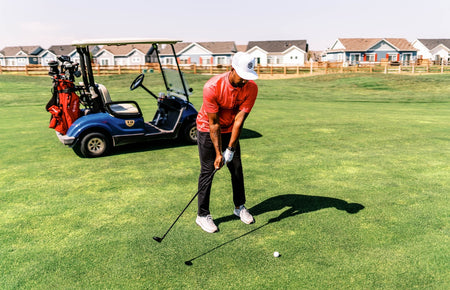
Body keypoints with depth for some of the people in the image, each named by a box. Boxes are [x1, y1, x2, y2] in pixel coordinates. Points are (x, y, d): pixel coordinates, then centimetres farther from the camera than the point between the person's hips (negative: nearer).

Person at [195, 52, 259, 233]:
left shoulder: (251, 88, -20)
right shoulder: (212, 87, -30)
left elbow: (239, 119, -21)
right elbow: (213, 123, -25)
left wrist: (230, 148, -26)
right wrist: (218, 153, -25)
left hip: (230, 129, 4)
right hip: (207, 128, -4)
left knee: (237, 168, 7)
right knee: (207, 171, -4)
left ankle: (239, 207, 27)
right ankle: (202, 215, 8)